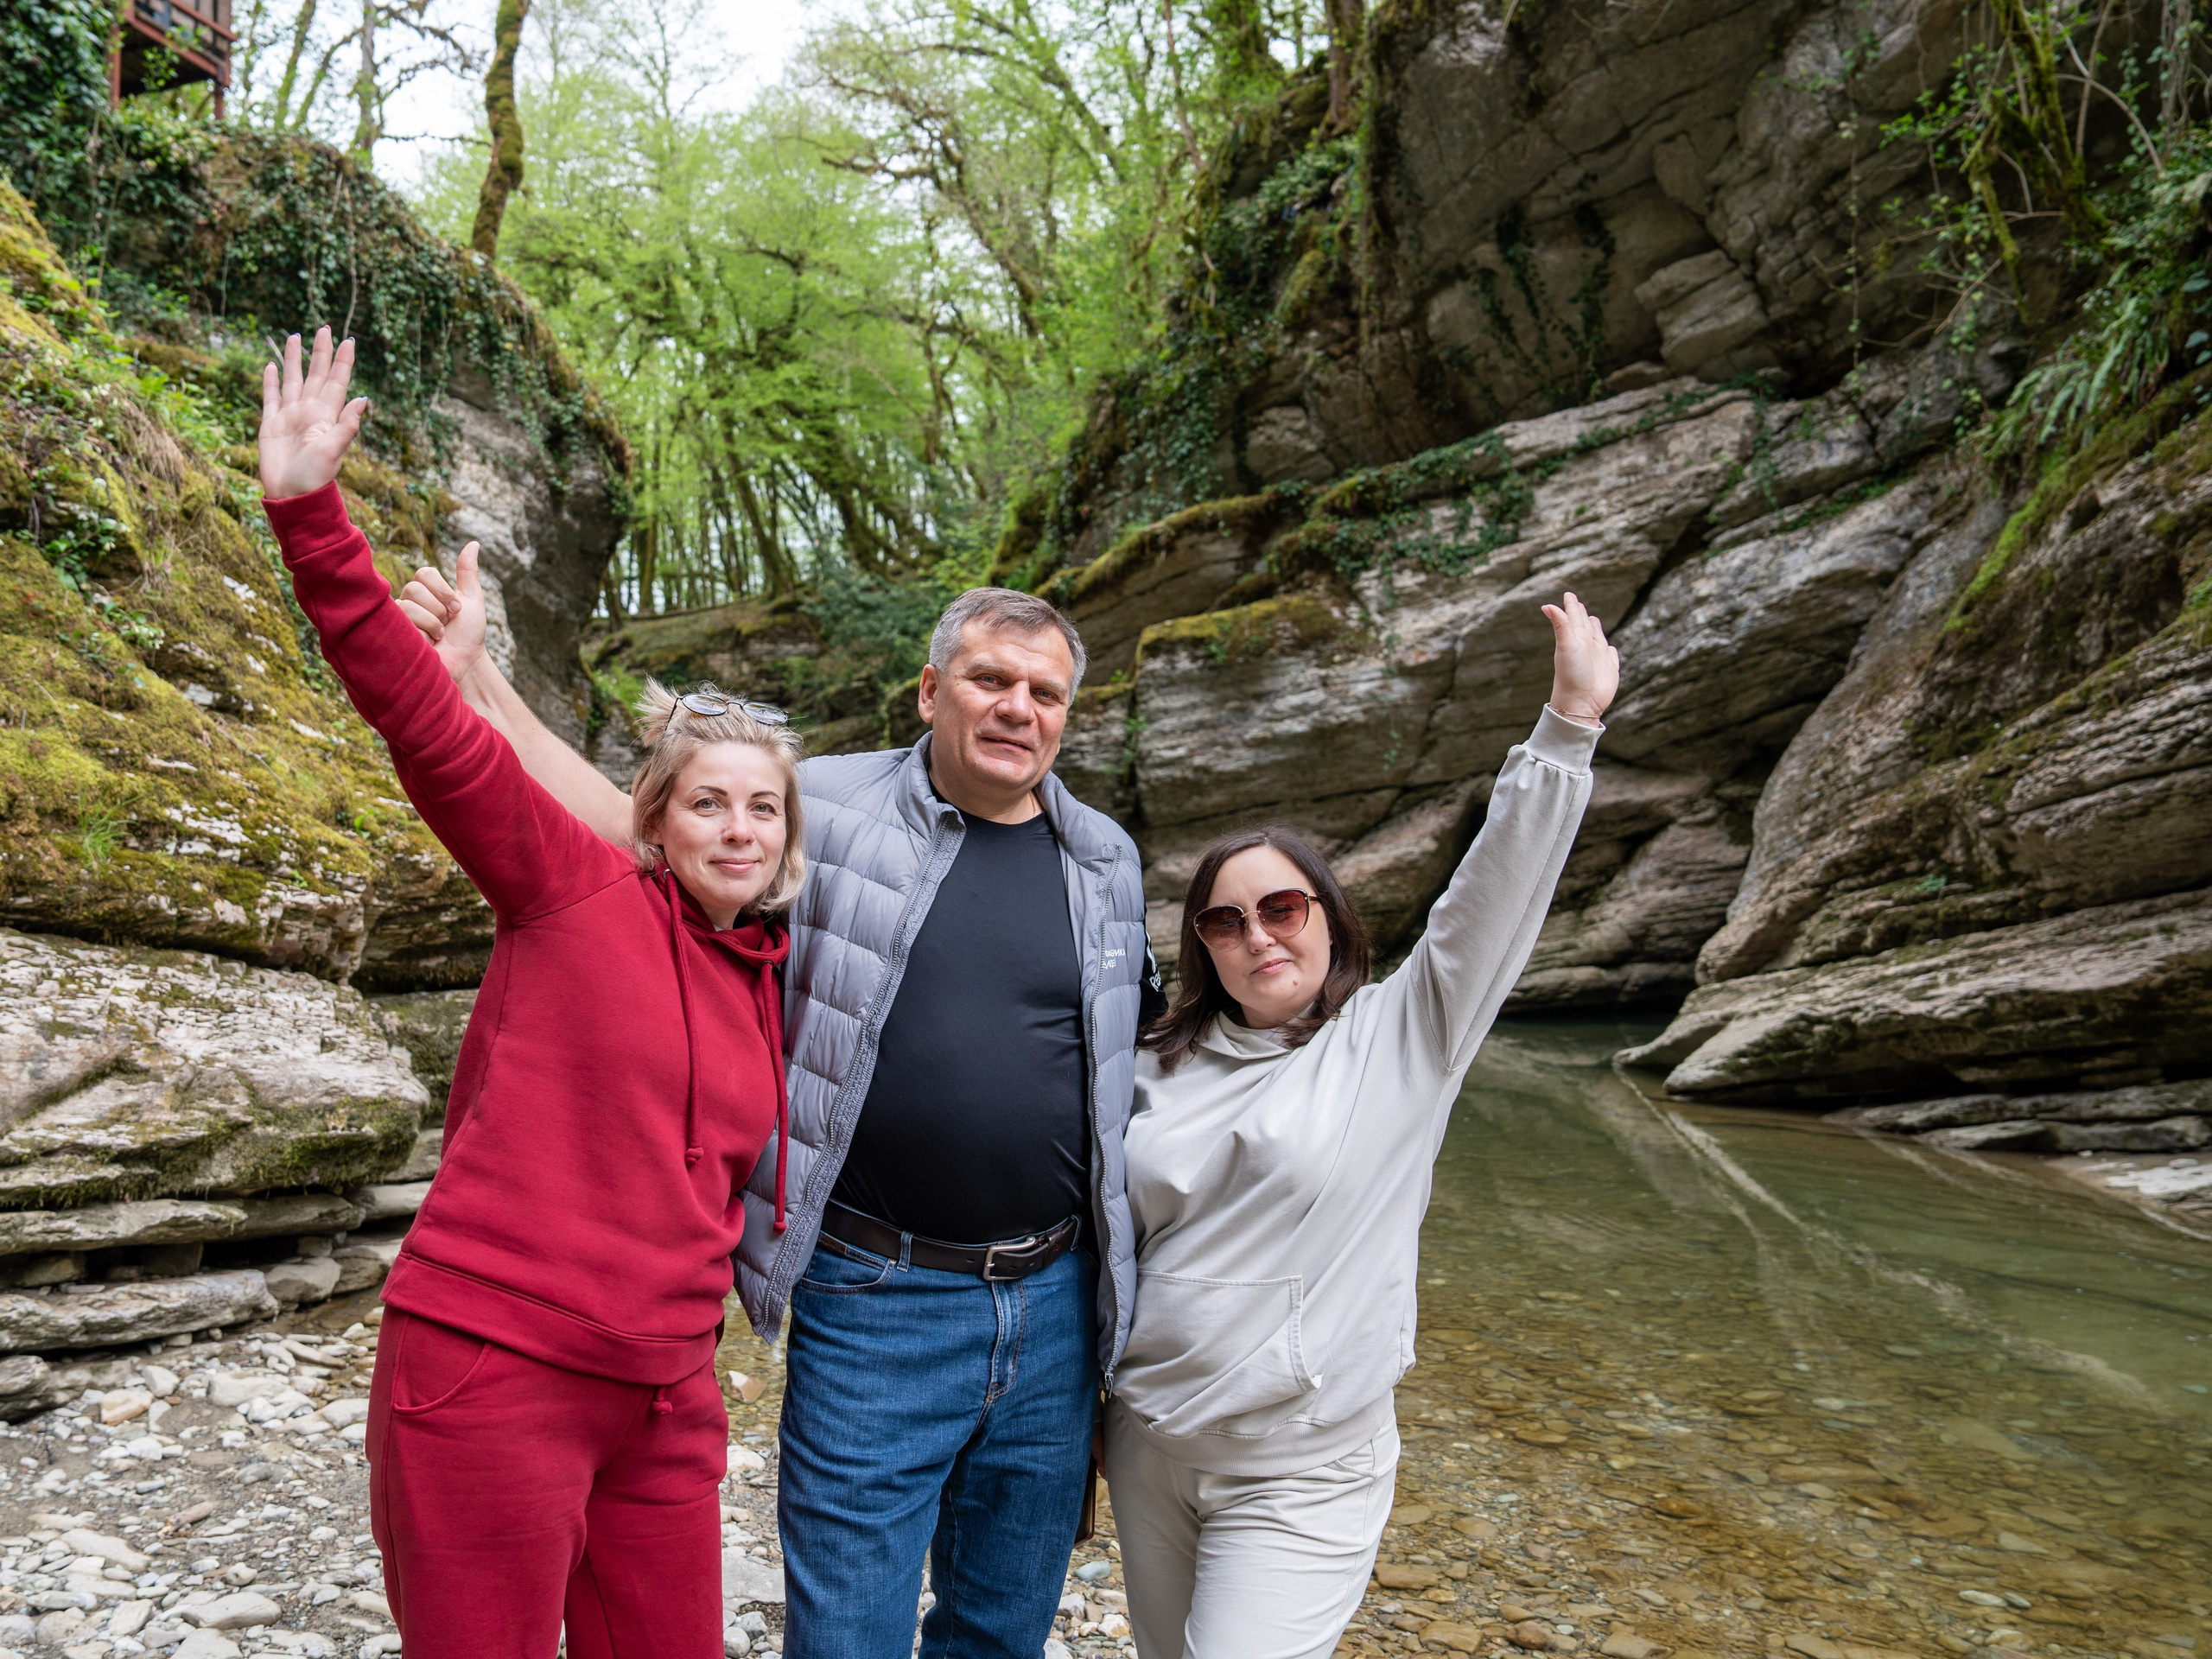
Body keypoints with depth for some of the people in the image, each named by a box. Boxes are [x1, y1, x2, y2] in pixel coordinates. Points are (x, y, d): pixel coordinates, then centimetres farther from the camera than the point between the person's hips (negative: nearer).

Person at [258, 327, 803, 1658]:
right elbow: (427, 723, -16)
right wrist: (312, 517, -23)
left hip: (666, 1401, 6)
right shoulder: (576, 892, -6)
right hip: (494, 1374, -6)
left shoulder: (770, 987, 10)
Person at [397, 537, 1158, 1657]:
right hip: (875, 1303, -3)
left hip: (1055, 1305, 4)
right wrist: (475, 681, -11)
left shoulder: (1106, 860, 6)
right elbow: (629, 828, -1)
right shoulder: (834, 808, -5)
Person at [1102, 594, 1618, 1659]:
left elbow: (1496, 895, -17)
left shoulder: (1398, 1040, -7)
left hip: (1300, 1477, -4)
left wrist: (1571, 724, -23)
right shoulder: (1164, 1069, 3)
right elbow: (1114, 1239, 11)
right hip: (1147, 1446, 4)